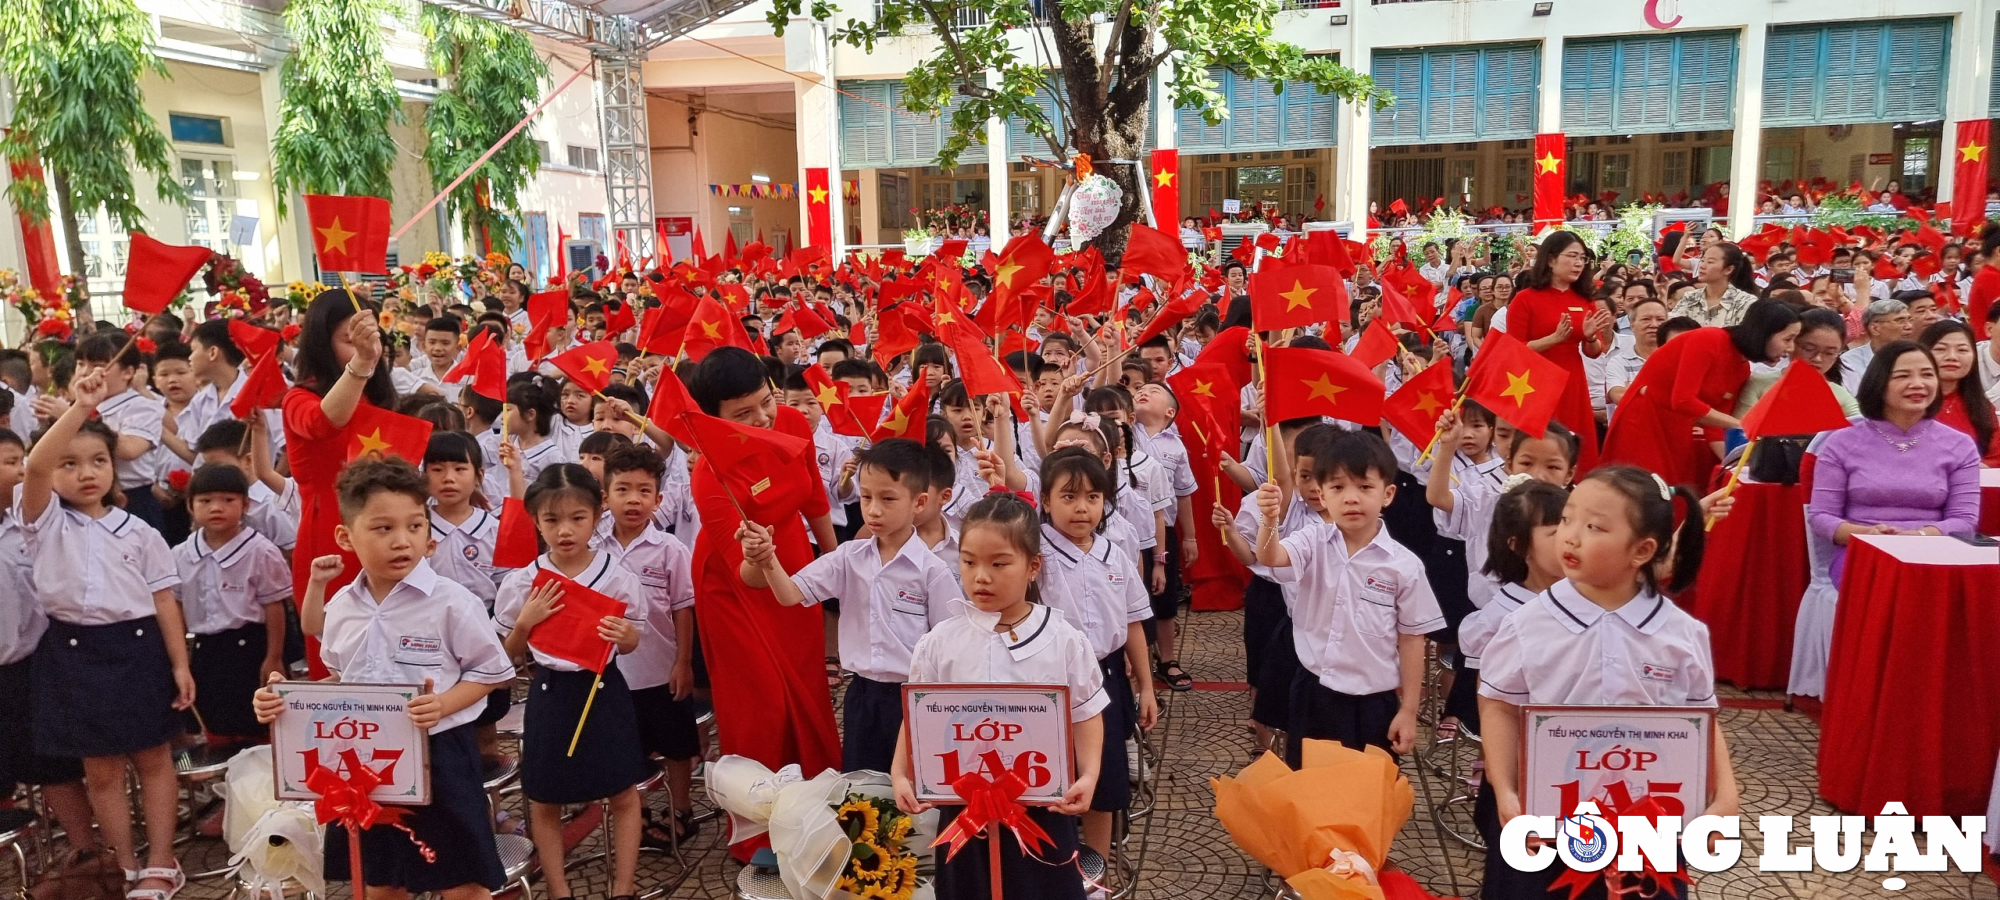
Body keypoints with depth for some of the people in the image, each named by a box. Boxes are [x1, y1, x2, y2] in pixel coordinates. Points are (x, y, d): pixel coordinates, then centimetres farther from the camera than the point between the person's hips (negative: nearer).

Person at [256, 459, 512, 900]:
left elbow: (490, 671, -9)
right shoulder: (342, 606, 2)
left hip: (437, 756, -5)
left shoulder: (453, 603, -16)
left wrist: (442, 705, -24)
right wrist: (285, 698, -1)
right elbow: (338, 680, 15)